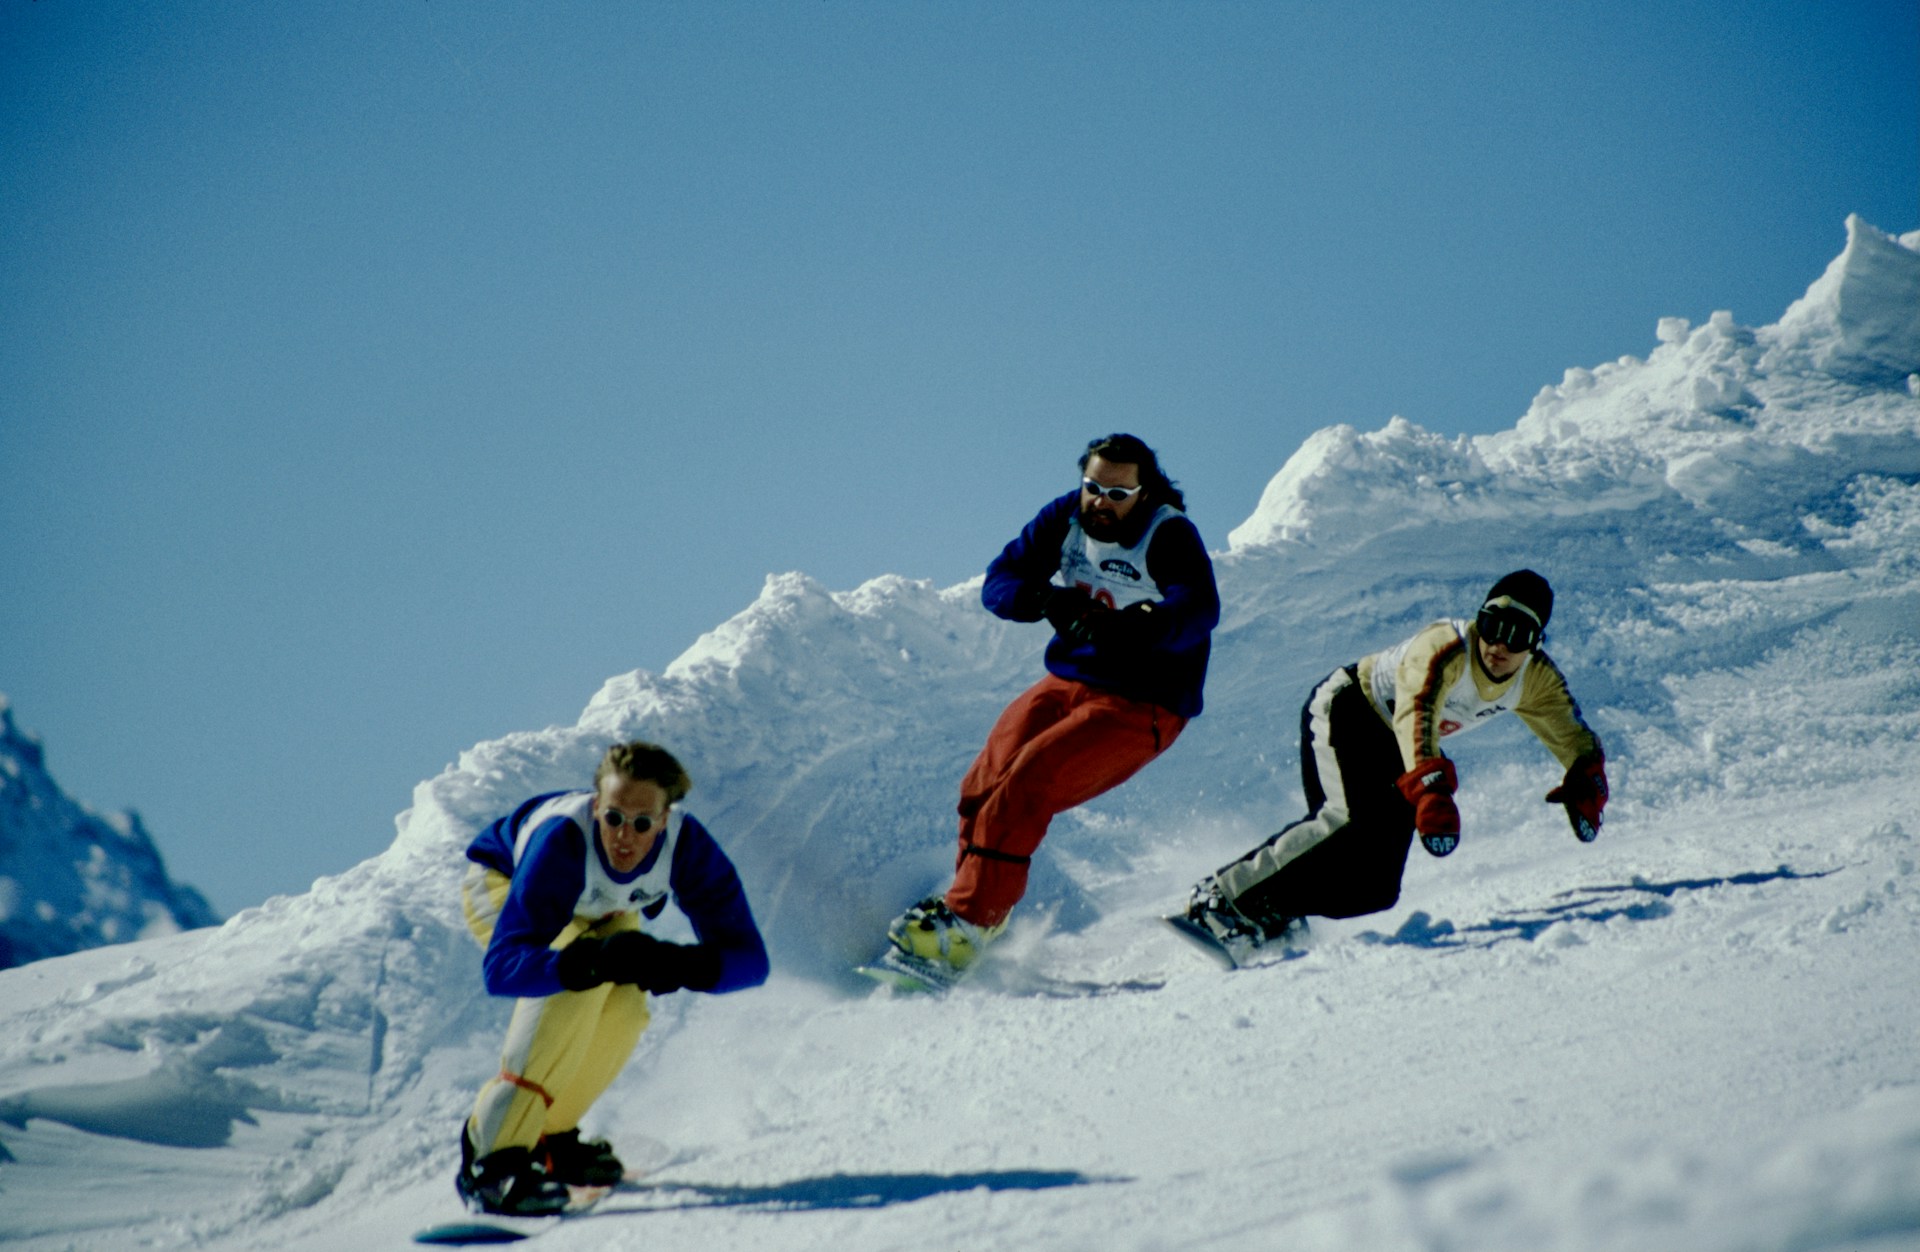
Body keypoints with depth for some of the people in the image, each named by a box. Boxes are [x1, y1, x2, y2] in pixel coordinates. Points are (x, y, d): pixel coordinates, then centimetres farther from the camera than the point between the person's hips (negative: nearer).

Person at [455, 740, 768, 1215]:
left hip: (594, 908, 5)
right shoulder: (562, 841, -44)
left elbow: (748, 957, -33)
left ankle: (551, 1137, 4)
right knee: (578, 986, -32)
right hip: (503, 885, -4)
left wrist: (678, 965, -53)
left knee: (623, 1007, -21)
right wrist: (592, 961, -64)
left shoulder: (687, 847, -33)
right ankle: (492, 1158, -30)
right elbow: (502, 967, -48)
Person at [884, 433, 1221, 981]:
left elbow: (1199, 611, -33)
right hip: (1067, 682, 6)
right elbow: (999, 583, -2)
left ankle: (966, 928, -19)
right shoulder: (1066, 518, 1)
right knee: (984, 784, -8)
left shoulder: (1169, 536, -16)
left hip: (1138, 708, -6)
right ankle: (974, 901, 14)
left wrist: (1128, 629, -49)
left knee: (1023, 788, -21)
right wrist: (1046, 598, -24)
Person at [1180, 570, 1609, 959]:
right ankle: (1224, 894, -30)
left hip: (1393, 753, 7)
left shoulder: (1535, 681, -10)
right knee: (1357, 822, -33)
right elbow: (1415, 714, -46)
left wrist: (1585, 786, -20)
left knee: (1376, 887, -8)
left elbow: (1576, 739, 1)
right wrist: (1432, 793, -61)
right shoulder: (1447, 648, -31)